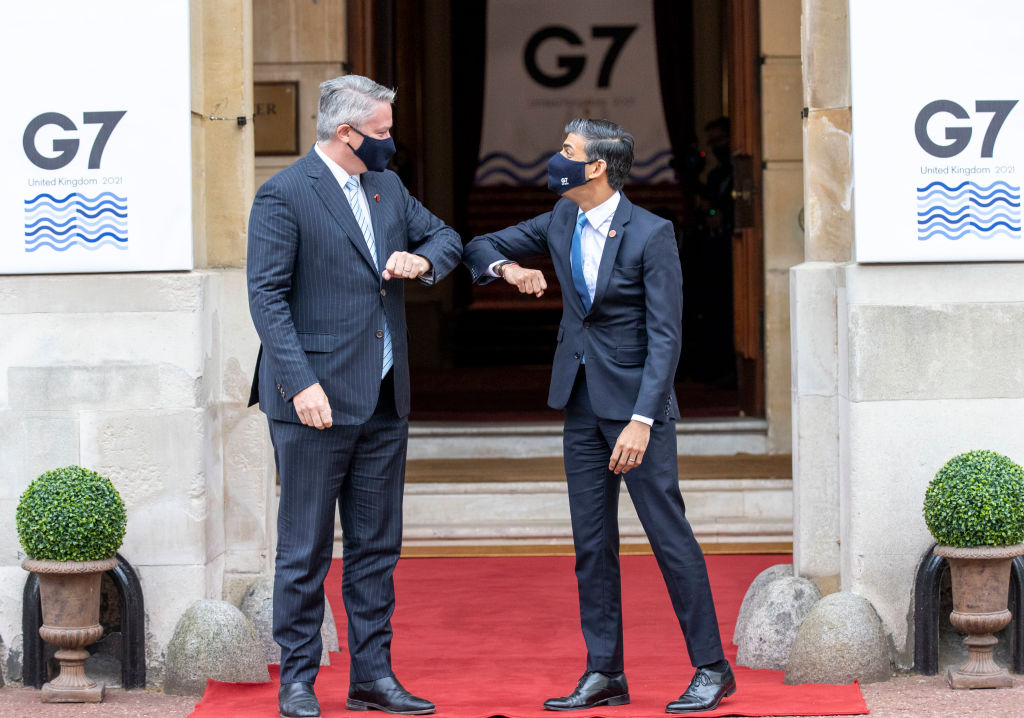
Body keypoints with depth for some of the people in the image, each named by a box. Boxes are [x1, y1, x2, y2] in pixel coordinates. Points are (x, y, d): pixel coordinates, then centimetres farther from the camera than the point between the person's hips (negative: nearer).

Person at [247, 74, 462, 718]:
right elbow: (268, 296, -13)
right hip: (317, 398, -7)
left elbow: (446, 236, 23)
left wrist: (423, 260, -1)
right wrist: (302, 383, -21)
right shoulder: (284, 195, -10)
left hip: (385, 399, 7)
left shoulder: (386, 187, 12)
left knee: (377, 545, 10)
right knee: (305, 550, -1)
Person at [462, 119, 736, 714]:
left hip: (636, 401, -7)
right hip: (581, 401, 7)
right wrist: (506, 268, -6)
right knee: (592, 544, 7)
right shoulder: (561, 222, 7)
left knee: (669, 534, -5)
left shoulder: (651, 235, -13)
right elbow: (479, 247, 18)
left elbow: (664, 336, -16)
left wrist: (642, 420, -23)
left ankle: (712, 669, 2)